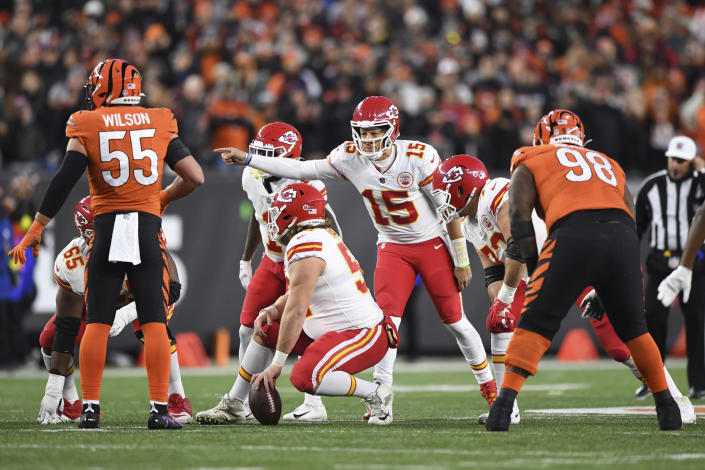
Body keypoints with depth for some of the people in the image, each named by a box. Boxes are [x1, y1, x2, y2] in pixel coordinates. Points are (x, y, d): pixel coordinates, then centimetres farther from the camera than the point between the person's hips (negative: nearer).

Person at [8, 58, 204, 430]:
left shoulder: (87, 126, 0)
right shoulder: (159, 124, 6)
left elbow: (64, 180, -7)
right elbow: (194, 177, 5)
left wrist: (36, 228, -2)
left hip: (106, 227, -1)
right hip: (147, 226, 1)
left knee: (97, 322, 4)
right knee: (154, 323, 1)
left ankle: (90, 409, 1)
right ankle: (159, 409, -3)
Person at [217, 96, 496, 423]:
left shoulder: (419, 157, -23)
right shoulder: (351, 158, -13)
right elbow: (301, 170, -10)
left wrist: (461, 261, -12)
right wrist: (247, 159, -16)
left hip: (432, 244, -3)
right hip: (392, 248, 3)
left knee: (454, 320, 5)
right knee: (387, 317, -14)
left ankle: (489, 387, 25)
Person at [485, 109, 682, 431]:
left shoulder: (530, 165, 24)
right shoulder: (609, 166, 36)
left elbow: (519, 218, 9)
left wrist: (534, 268, 13)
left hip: (573, 235, -3)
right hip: (623, 236, 3)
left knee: (535, 325, 3)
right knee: (633, 328, 21)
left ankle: (504, 406, -8)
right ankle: (668, 409, 23)